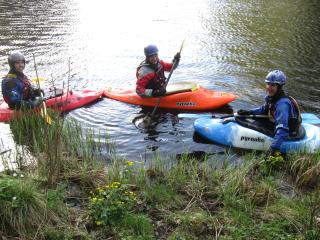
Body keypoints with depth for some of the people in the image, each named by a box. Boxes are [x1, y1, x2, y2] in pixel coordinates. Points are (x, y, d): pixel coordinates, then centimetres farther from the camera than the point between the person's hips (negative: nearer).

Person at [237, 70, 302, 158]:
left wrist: (274, 148, -44)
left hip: (289, 135, -9)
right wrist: (249, 112, 6)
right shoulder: (270, 97, -4)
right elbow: (264, 109, 18)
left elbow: (282, 129, -39)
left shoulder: (282, 103, -33)